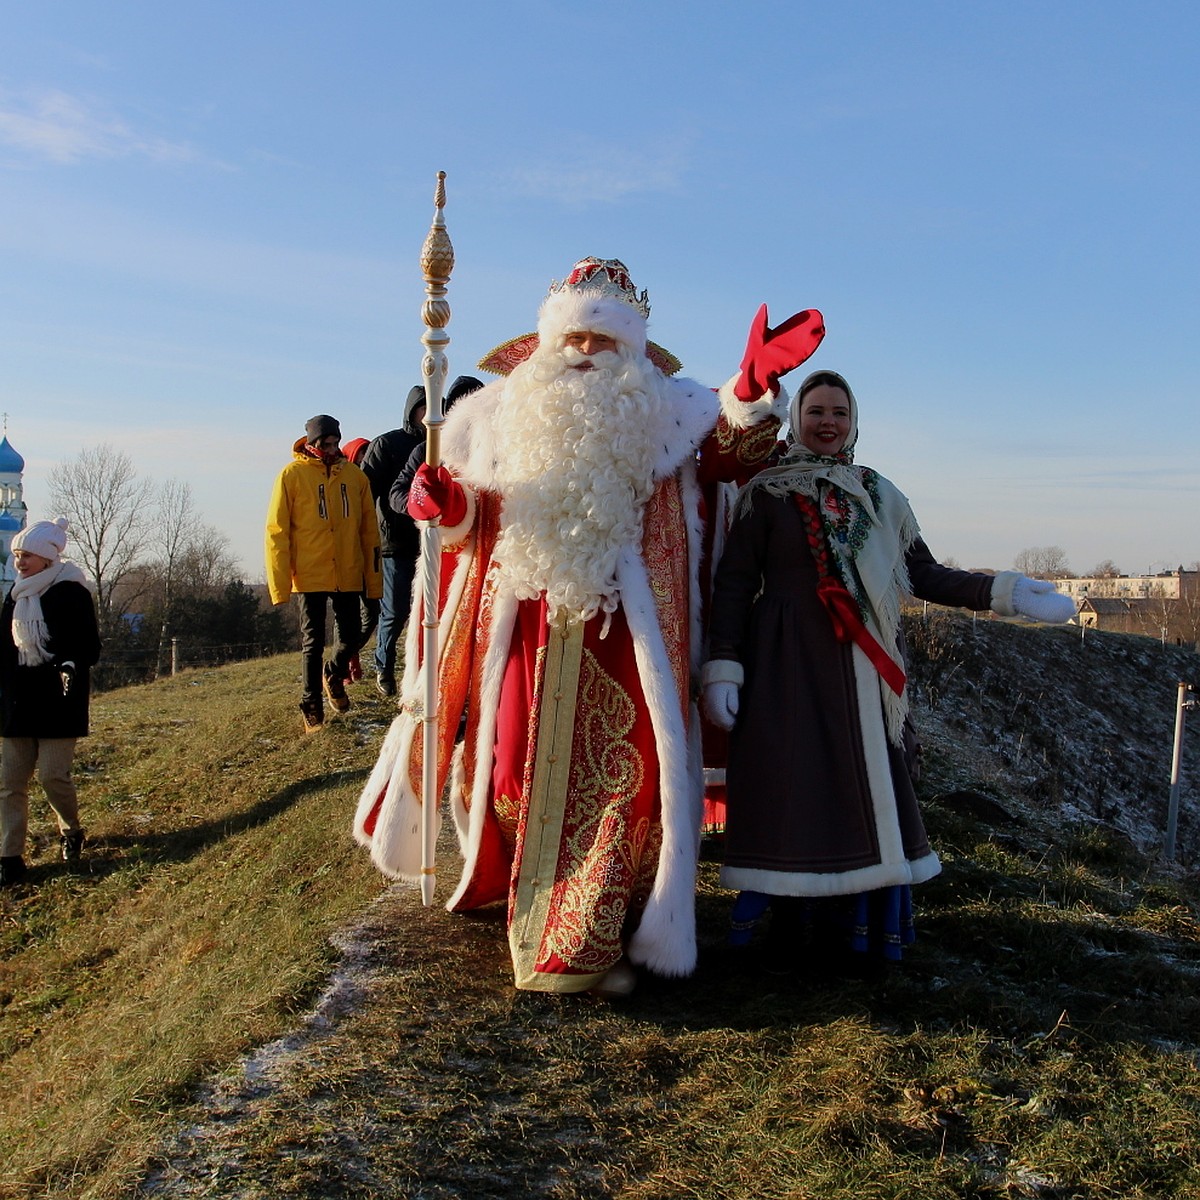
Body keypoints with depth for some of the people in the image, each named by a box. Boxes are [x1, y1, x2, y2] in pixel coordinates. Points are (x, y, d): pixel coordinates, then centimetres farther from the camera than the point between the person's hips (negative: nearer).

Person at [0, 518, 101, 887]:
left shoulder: (70, 592, -7)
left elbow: (89, 647, -9)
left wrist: (73, 666, -28)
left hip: (58, 701, -6)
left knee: (53, 774, -7)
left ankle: (71, 830, 21)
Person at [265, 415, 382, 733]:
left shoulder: (354, 475, 6)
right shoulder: (292, 474, -3)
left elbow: (369, 529, 8)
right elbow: (276, 531, -4)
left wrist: (374, 578, 5)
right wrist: (280, 583, -9)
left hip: (348, 575, 3)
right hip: (310, 575, -3)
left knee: (351, 637, 7)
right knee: (313, 641, 4)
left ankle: (334, 675, 38)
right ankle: (312, 706, 17)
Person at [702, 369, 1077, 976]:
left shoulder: (878, 494, 13)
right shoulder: (766, 491, 2)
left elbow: (923, 574, 10)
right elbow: (734, 584, -3)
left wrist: (1001, 591, -2)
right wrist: (722, 668, -11)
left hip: (861, 672, 4)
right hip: (787, 666, -3)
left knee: (864, 792, 3)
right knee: (790, 795, -4)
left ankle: (855, 938, 13)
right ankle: (793, 937, 7)